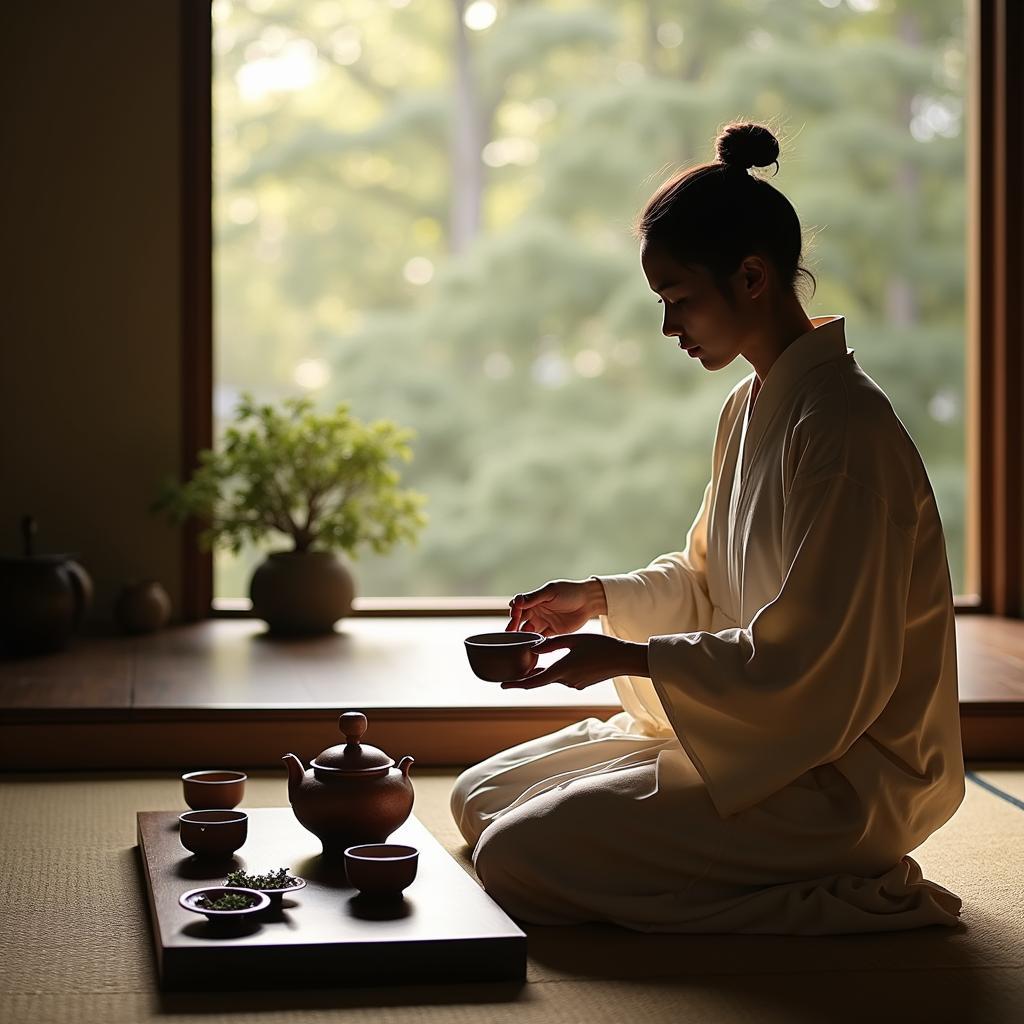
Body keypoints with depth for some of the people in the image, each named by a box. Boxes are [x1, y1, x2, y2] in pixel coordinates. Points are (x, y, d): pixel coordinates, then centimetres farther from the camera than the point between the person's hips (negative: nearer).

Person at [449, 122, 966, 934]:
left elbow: (810, 661, -23)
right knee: (481, 797, 10)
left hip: (835, 775, -10)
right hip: (751, 729, 10)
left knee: (519, 859, -19)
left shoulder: (842, 426, -21)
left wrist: (629, 658, -20)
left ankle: (847, 895, -9)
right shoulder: (750, 408, 10)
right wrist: (602, 596, 5)